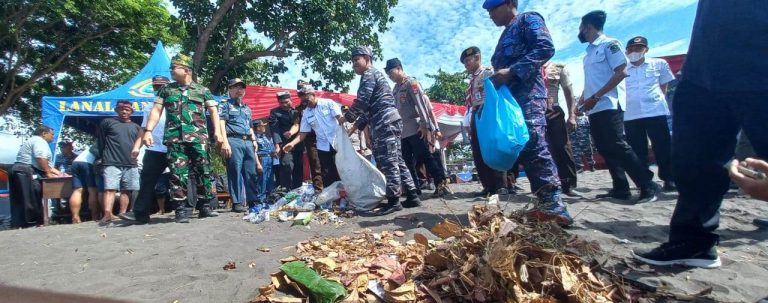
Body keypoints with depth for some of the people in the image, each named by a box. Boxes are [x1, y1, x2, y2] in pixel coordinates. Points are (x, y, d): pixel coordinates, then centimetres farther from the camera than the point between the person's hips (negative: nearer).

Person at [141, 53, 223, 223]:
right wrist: (148, 131, 0)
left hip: (198, 137, -1)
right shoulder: (166, 89, 17)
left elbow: (213, 111, 7)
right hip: (174, 137, 2)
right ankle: (181, 210, 4)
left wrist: (217, 131, -6)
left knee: (203, 171, -1)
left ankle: (205, 206, 9)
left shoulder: (202, 90, 12)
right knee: (178, 174, -2)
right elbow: (156, 110, 12)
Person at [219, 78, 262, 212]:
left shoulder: (247, 108, 27)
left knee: (251, 172, 4)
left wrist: (254, 140, 15)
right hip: (233, 141, -6)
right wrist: (225, 142, -16)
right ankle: (237, 203, -3)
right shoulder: (225, 105, 7)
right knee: (235, 172, -7)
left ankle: (253, 201, 12)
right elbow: (221, 123, -4)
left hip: (248, 142, 6)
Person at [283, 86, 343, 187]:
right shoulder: (306, 113, 5)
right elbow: (303, 133, 5)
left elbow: (340, 118, -8)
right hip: (323, 147, 3)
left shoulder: (328, 103, -4)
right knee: (327, 175, 6)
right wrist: (292, 143, -9)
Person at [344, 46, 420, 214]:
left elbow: (362, 101, -13)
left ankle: (393, 201, -7)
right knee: (397, 160, 9)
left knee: (388, 162, -10)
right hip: (389, 122, 10)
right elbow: (370, 108, 29)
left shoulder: (369, 74, -2)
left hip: (385, 123, -10)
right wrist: (357, 126, 24)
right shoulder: (375, 75, 30)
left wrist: (347, 117, 0)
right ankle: (412, 196, 11)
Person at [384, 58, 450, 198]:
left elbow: (421, 104, -13)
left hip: (417, 129, -8)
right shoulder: (395, 89, 18)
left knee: (426, 157, -8)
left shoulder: (411, 82, -5)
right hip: (403, 131, 8)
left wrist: (424, 125, -19)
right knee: (407, 161, 9)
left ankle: (441, 185, -2)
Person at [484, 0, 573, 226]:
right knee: (522, 149, 2)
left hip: (528, 95, -9)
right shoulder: (506, 35, 30)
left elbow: (546, 48, -12)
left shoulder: (528, 19, 5)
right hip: (510, 97, 9)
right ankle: (544, 203, 5)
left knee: (534, 147, -18)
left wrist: (512, 71, -19)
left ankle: (554, 206, -16)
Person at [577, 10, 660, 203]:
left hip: (609, 106, -8)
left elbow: (621, 72, -12)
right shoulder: (589, 53, 20)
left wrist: (595, 97, -16)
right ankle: (620, 189, 11)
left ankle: (649, 186, -6)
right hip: (594, 109, 8)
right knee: (605, 150, 6)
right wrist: (581, 102, 9)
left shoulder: (609, 44, -2)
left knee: (617, 147, -13)